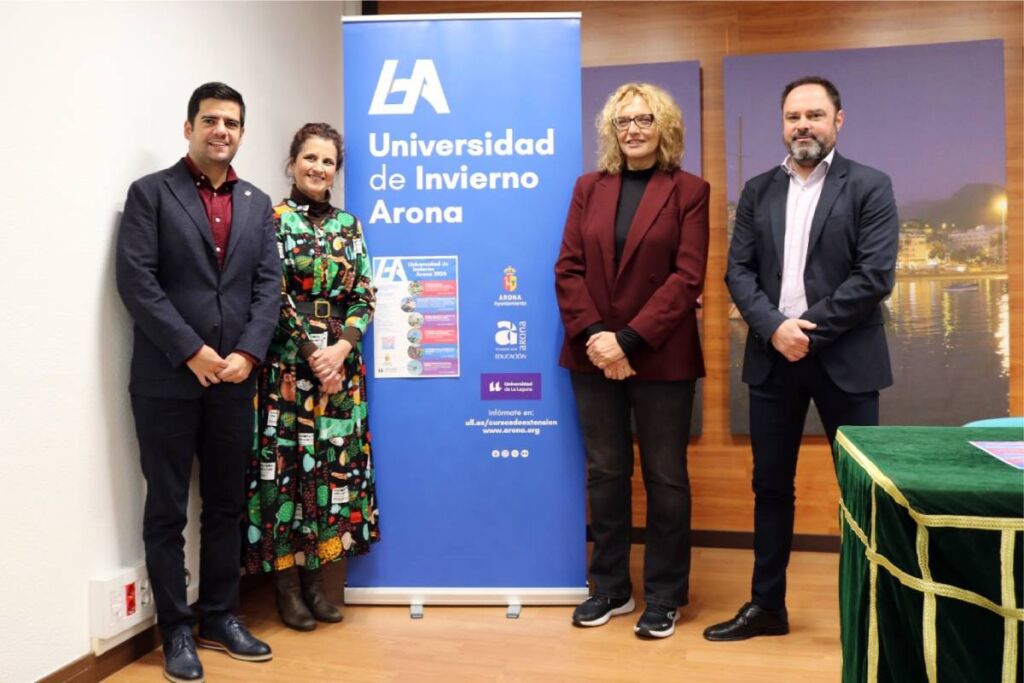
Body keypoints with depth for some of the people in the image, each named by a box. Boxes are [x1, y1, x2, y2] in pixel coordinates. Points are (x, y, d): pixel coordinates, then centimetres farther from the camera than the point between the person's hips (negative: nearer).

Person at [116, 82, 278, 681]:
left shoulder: (257, 204, 13)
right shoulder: (151, 192, 1)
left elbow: (269, 285, 6)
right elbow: (137, 281, -9)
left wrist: (248, 353, -7)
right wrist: (192, 351, -14)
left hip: (235, 379, 4)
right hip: (168, 380, -4)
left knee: (227, 506, 12)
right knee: (167, 510, 5)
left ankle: (221, 617, 26)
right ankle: (177, 630, 18)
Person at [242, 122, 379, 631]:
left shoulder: (348, 224, 12)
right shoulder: (272, 218, -1)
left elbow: (364, 296, 7)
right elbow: (273, 297, -8)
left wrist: (342, 346, -8)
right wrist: (312, 353, -13)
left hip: (341, 361, 5)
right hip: (288, 362, -4)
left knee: (334, 463, 7)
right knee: (286, 462, -1)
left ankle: (314, 575, 20)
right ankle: (285, 582, 13)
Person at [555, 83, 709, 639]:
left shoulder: (688, 192, 0)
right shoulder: (588, 188, 9)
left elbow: (687, 277, -9)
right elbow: (568, 269, 2)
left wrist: (629, 340, -16)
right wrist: (593, 335, -12)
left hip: (661, 358, -3)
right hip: (594, 354, 3)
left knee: (664, 477, 7)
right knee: (604, 473, 11)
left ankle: (664, 597, 21)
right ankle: (610, 588, 26)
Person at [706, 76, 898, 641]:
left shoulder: (869, 187, 0)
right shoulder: (758, 190, 10)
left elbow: (876, 276, -10)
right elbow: (738, 270, 3)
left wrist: (809, 330, -14)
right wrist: (775, 328, -13)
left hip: (844, 358, -3)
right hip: (772, 356, 4)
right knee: (771, 484, 11)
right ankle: (767, 605, 24)